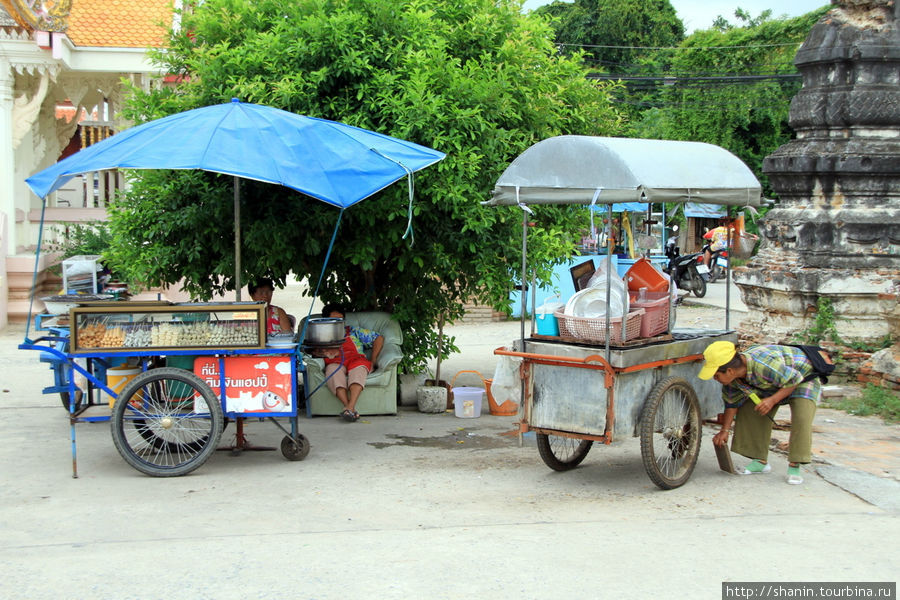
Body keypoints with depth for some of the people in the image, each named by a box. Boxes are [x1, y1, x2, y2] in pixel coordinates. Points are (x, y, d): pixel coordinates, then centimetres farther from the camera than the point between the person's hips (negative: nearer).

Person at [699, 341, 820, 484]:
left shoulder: (765, 366, -44)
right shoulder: (732, 376, -18)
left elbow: (794, 380, -29)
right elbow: (732, 402, -2)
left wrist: (773, 400, -36)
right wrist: (724, 431, -1)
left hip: (802, 376, -7)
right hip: (772, 384, 7)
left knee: (801, 418, -27)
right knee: (748, 410, -3)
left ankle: (794, 466, -19)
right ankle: (761, 461, 6)